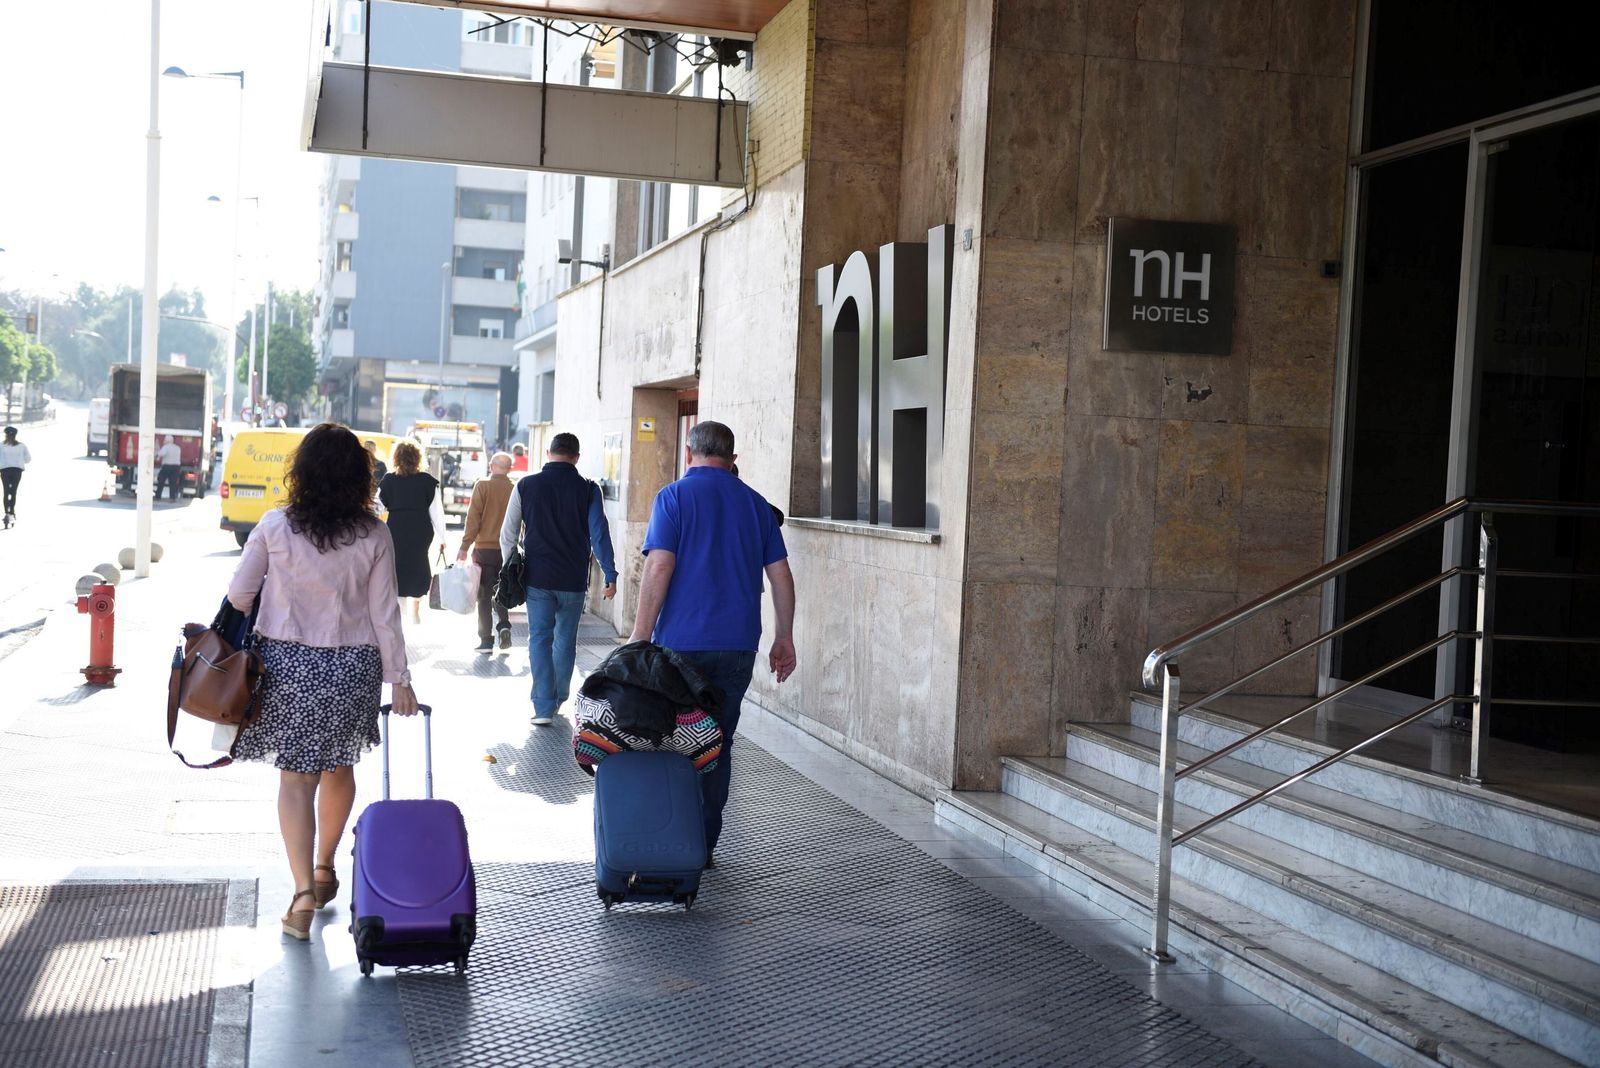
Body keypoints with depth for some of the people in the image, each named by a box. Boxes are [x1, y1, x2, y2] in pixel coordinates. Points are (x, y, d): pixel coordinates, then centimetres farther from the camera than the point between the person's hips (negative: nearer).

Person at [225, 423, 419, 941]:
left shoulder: (276, 526, -8)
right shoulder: (373, 536, -7)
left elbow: (239, 594, -2)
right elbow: (384, 613, -4)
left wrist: (256, 626, 21)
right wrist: (398, 678, 3)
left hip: (286, 663, -1)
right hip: (353, 665, 1)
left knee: (296, 776, 3)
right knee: (339, 766, 21)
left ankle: (304, 890, -8)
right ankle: (324, 868, 36)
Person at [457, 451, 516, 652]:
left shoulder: (482, 486, -6)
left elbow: (473, 518, -9)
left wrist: (464, 547, -6)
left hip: (484, 548, -2)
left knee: (484, 595, 5)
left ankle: (486, 639, 3)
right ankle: (504, 625, -2)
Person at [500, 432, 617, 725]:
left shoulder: (526, 486, 0)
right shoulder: (587, 489, -3)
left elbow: (508, 534, 3)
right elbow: (599, 534, -4)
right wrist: (610, 575, 0)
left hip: (537, 578, 0)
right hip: (573, 580, 1)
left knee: (540, 638, 3)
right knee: (565, 640, 15)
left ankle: (543, 707, -6)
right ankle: (559, 699, 28)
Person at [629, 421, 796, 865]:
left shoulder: (673, 496, -3)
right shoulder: (756, 504, 10)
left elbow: (659, 567, -12)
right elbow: (781, 575, 9)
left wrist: (640, 636, -9)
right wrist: (784, 639, 16)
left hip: (682, 642, -3)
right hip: (737, 645, 4)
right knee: (718, 745, 11)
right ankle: (705, 846, 15)